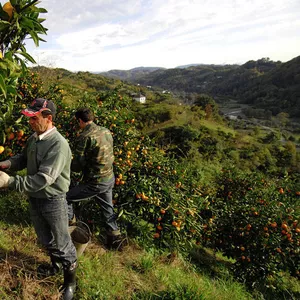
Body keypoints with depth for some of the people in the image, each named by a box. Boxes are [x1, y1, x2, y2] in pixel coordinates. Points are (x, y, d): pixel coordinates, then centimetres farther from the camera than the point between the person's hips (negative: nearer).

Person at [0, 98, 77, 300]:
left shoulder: (58, 145, -27)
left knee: (61, 243, 10)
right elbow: (23, 158, 14)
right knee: (45, 239, 26)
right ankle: (56, 264, 52)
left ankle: (70, 279, 33)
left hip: (53, 201, -7)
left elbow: (43, 179, -31)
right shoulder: (34, 138, -2)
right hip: (34, 199, 8)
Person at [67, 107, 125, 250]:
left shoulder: (84, 137, -19)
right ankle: (115, 237, 32)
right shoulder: (106, 131, 3)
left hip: (95, 183, -7)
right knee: (108, 208, 24)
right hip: (110, 178, 8)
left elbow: (77, 166, -16)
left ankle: (69, 223, 31)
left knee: (65, 198, 11)